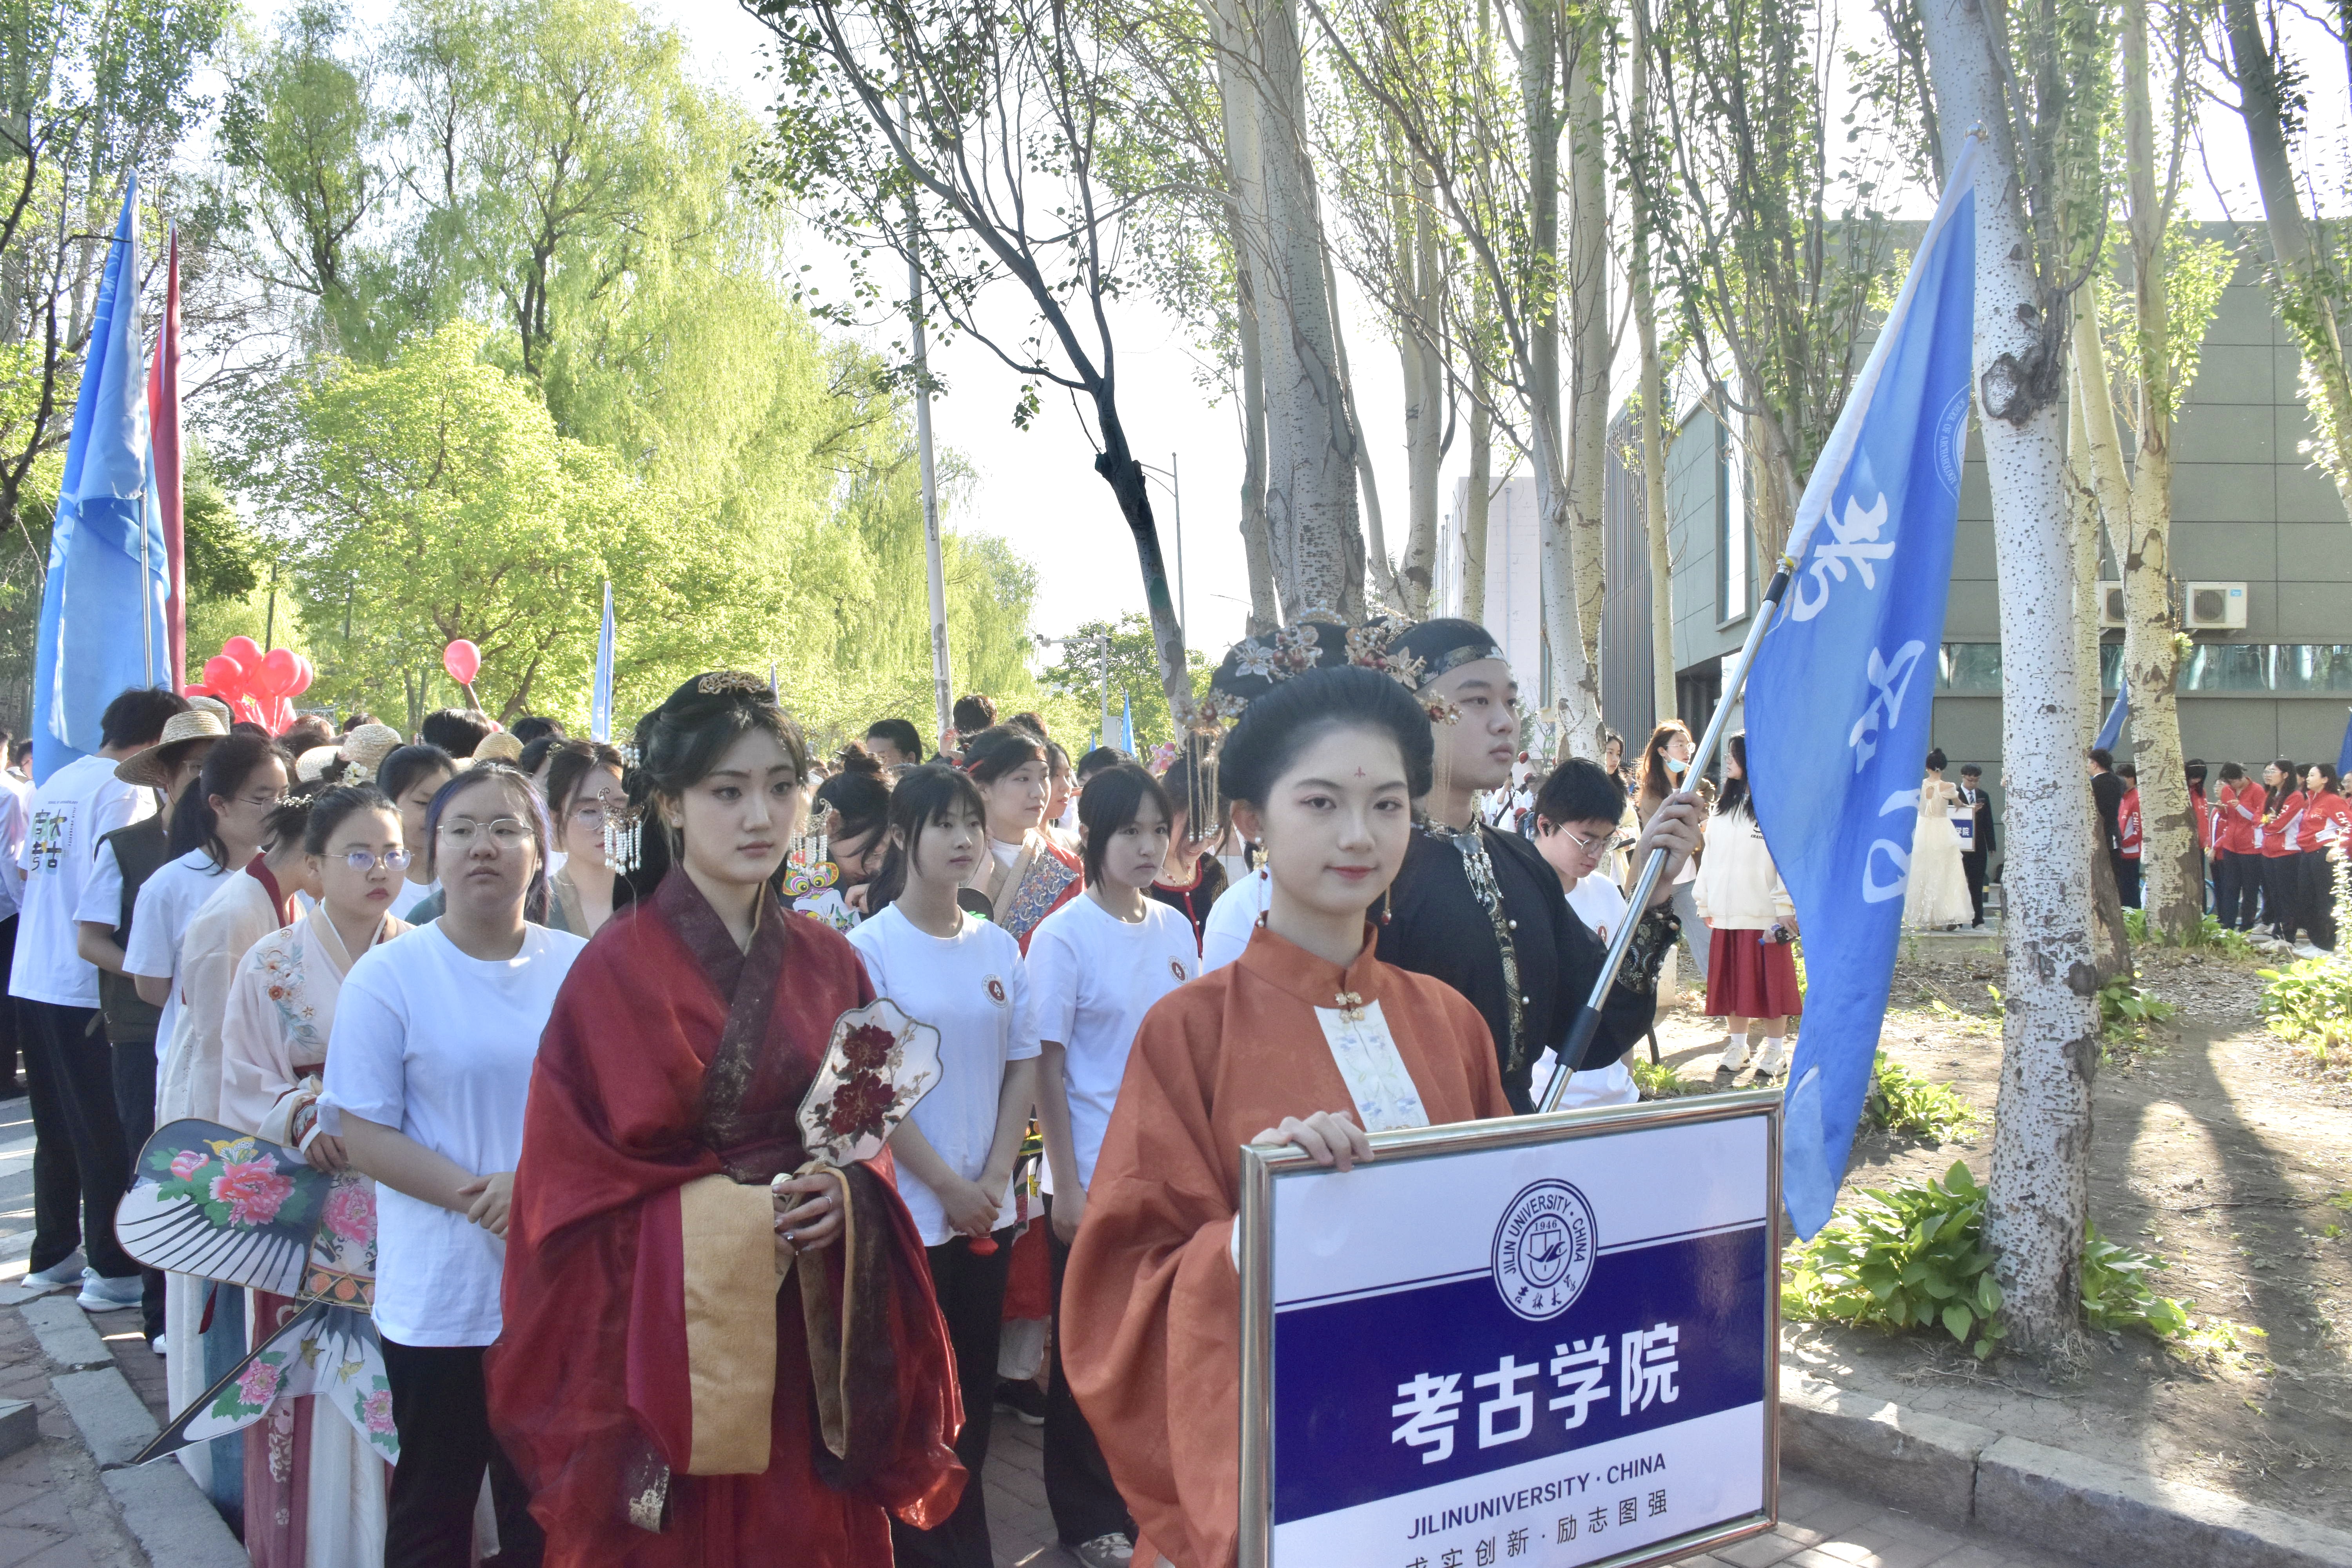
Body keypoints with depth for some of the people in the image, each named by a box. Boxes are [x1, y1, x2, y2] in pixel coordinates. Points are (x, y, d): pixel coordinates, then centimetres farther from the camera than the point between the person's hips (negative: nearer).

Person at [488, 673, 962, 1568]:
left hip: (812, 1326, 4)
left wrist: (846, 1196, -10)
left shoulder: (828, 965, 5)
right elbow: (575, 1181, -8)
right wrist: (739, 1212, -17)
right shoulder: (620, 968, -8)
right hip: (672, 1318, -4)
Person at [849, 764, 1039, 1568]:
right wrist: (948, 1187, -11)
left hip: (988, 1210, 5)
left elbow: (1023, 1069, 7)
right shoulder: (870, 947, -9)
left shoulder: (999, 946, 5)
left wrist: (994, 1179, -4)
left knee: (974, 1390, 14)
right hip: (909, 1213, -4)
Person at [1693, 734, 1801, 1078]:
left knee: (1768, 983, 2)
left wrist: (1785, 909, -16)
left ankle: (1776, 1052, 13)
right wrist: (1706, 902, 12)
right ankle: (1737, 1047, 23)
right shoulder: (1721, 807, 13)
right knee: (1730, 983, 11)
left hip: (1763, 915, -6)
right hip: (1725, 914, 6)